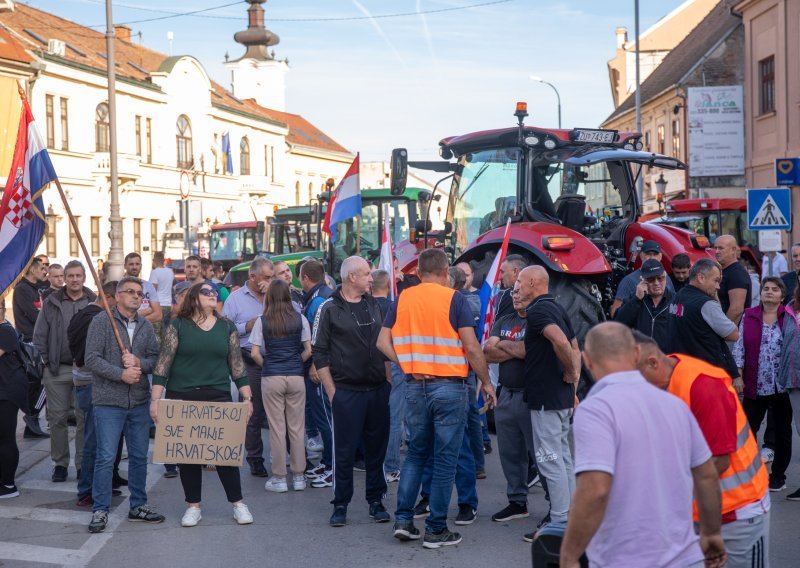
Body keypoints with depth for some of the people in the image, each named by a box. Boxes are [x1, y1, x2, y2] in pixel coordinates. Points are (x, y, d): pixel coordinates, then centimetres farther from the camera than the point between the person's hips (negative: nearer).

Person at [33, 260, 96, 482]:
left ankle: (83, 464, 12)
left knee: (85, 418, 3)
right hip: (57, 371, 1)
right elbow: (39, 335, 6)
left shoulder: (94, 303, 1)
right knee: (57, 418, 6)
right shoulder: (51, 303, 5)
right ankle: (60, 463, 18)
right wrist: (47, 361, -1)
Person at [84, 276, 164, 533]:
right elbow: (92, 358, -11)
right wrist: (121, 374, -18)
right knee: (105, 458, -4)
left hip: (139, 402, 5)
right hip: (109, 402, -5)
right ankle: (100, 510, 6)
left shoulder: (146, 326, 11)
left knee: (139, 456, 12)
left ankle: (138, 505, 24)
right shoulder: (101, 321, -5)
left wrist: (140, 363, -14)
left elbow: (156, 358, 7)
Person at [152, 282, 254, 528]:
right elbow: (163, 363, -2)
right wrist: (155, 399, -8)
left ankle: (238, 503, 13)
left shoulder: (227, 327, 8)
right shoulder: (178, 326, 1)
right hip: (181, 399, -1)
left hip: (219, 398, 1)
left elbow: (237, 364, 9)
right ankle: (193, 506, 17)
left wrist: (247, 397, 4)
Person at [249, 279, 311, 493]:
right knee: (297, 427, 7)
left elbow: (255, 353, -5)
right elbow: (308, 350, 2)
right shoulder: (300, 319, 1)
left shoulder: (262, 321, -2)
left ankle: (279, 478, 8)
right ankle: (298, 476, 13)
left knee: (277, 428, 4)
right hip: (296, 377, 1)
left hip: (271, 378, -1)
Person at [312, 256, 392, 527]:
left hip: (378, 390, 5)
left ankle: (376, 501, 20)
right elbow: (319, 353, -5)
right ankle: (340, 505, 11)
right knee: (344, 451, 1)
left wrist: (388, 380, 12)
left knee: (377, 448, 9)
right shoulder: (329, 309, -5)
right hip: (346, 392, -5)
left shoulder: (373, 305, 11)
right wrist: (331, 391, -9)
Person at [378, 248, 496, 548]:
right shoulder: (453, 299, -8)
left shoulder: (402, 299, 5)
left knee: (416, 453, 18)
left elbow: (383, 342, 4)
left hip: (415, 387, 4)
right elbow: (472, 348, -11)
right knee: (445, 458, 4)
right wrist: (486, 382, -1)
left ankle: (403, 520, 14)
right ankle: (436, 529, 8)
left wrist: (406, 363, 4)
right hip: (449, 386, -4)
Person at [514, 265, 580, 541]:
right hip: (562, 396, 10)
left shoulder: (537, 310, -15)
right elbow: (575, 348, 20)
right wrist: (573, 377, 16)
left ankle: (559, 523, -3)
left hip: (546, 398, -10)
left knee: (550, 459, -6)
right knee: (563, 457, 15)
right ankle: (570, 516, 21)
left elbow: (560, 341, -32)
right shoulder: (558, 308, 15)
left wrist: (570, 371, -18)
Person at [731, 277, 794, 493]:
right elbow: (739, 347, 2)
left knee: (782, 431, 9)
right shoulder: (749, 316, 3)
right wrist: (738, 376, -5)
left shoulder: (790, 317, 0)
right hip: (755, 384, 1)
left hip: (782, 385, 0)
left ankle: (778, 475, 21)